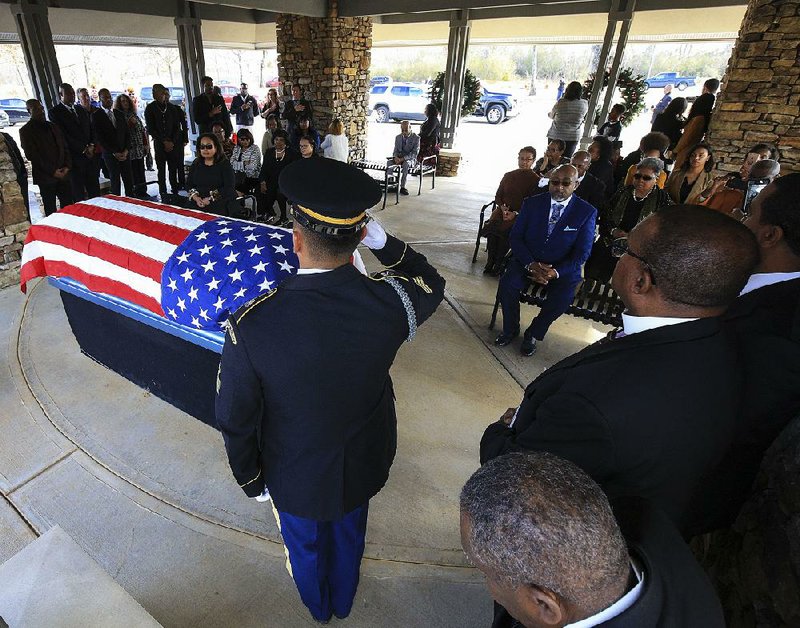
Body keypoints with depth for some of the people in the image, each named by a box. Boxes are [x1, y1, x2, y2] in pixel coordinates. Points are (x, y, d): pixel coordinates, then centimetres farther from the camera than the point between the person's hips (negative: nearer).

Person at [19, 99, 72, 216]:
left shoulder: (53, 127, 17)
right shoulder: (25, 131, 0)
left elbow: (64, 147, 15)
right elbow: (32, 155, -7)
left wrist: (67, 166, -1)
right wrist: (52, 171, -13)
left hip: (63, 174, 4)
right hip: (46, 177, -4)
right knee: (51, 210, -1)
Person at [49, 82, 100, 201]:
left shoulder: (81, 110, 18)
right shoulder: (55, 112, -2)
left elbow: (91, 129, 17)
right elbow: (64, 135, -9)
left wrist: (91, 146, -1)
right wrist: (84, 149, -11)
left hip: (89, 155, 5)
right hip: (74, 158, -5)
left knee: (95, 191, 4)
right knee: (79, 195, -4)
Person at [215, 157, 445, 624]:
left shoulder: (250, 326, -33)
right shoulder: (390, 301, -29)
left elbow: (236, 422, -18)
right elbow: (433, 285, -3)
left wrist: (251, 480, 2)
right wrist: (385, 243, -15)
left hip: (294, 476, -1)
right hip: (364, 463, 2)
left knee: (306, 545, 32)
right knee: (349, 535, 34)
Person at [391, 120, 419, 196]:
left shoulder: (416, 138, -6)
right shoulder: (398, 137, 11)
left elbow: (414, 153, -14)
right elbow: (395, 150, 11)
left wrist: (403, 159, -26)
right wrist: (396, 157, -15)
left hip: (410, 159, -4)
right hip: (399, 158, 4)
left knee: (406, 164, -40)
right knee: (389, 162, -28)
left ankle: (402, 187, -35)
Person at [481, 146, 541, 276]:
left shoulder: (535, 180, 1)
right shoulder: (508, 176, 13)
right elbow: (498, 196, 14)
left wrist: (515, 213, -17)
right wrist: (502, 207, -7)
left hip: (521, 215, -3)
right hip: (503, 210, 3)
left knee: (504, 230, -33)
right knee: (492, 224, -30)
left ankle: (498, 265, -24)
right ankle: (490, 263, -24)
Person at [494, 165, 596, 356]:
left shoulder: (587, 212, -5)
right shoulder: (532, 203, 0)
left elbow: (582, 252, -7)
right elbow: (515, 237, -2)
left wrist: (556, 272, -23)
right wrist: (530, 264, -18)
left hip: (563, 268, -1)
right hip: (527, 261, 2)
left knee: (563, 297, -29)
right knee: (507, 284, -25)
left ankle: (533, 334, -2)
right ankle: (510, 329, 0)